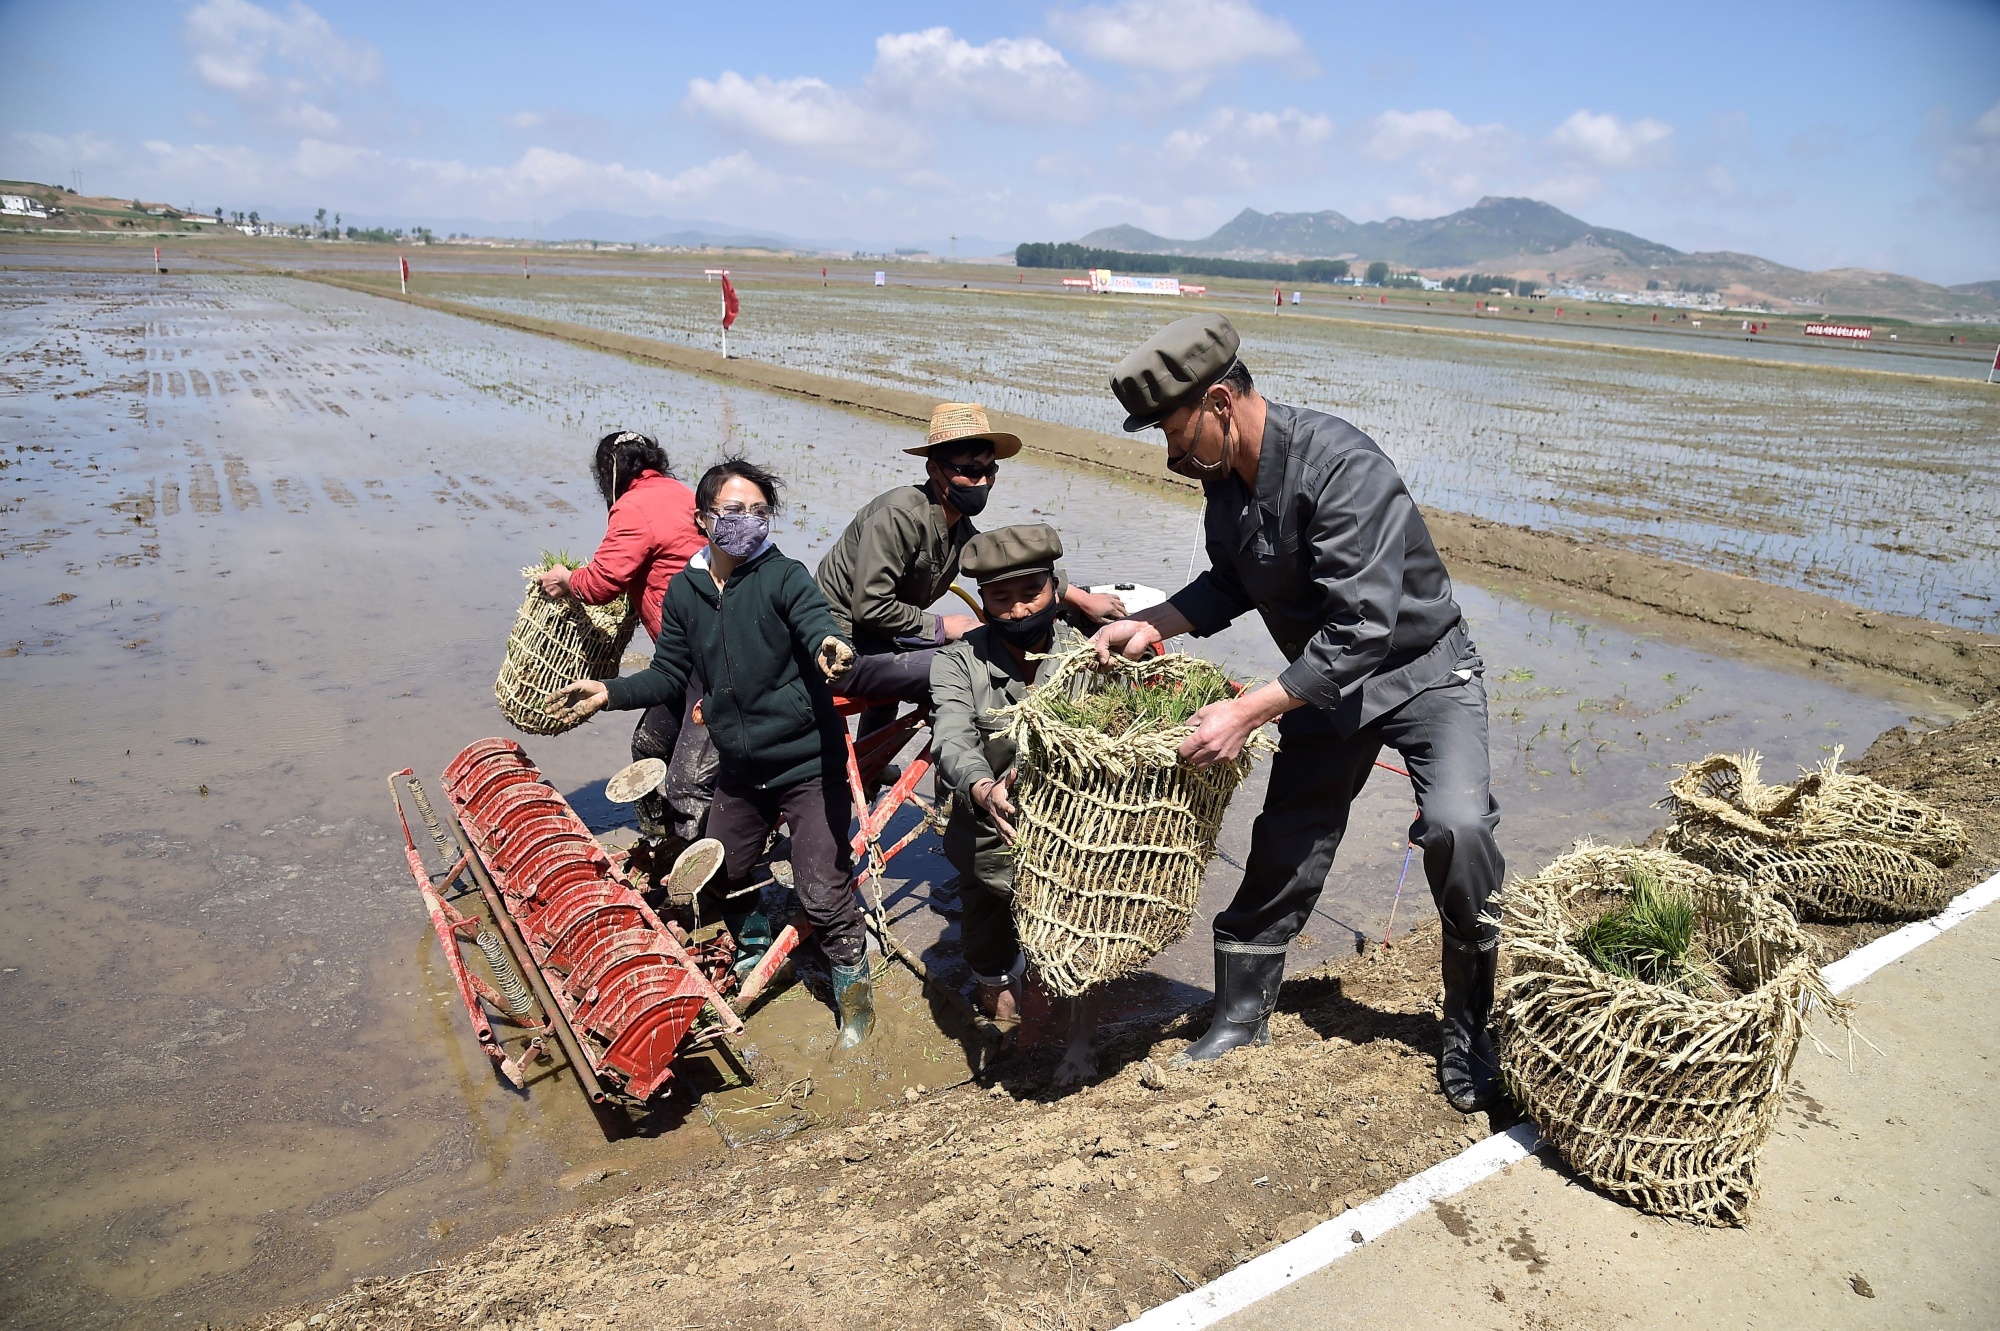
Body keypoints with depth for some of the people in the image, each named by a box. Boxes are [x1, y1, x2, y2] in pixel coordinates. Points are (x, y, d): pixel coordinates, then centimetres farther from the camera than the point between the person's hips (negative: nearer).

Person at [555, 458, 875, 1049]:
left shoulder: (784, 576, -13)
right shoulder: (685, 590, 1)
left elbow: (819, 626, -31)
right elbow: (669, 675, 10)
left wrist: (830, 648, -54)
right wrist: (612, 691, -5)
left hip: (809, 764, -5)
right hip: (739, 769, 6)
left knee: (822, 894, -5)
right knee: (723, 875, 20)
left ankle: (854, 988, 21)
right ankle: (755, 953, 50)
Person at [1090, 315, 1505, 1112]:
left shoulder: (1339, 464, -31)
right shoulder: (1223, 477, -6)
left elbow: (1364, 627, -34)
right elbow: (1232, 583, 12)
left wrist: (1249, 712, -34)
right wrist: (1155, 624, -5)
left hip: (1422, 669, -6)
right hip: (1326, 682, 7)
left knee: (1457, 828, -24)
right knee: (1285, 847, 9)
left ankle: (1469, 1032, 0)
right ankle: (1241, 1016, 28)